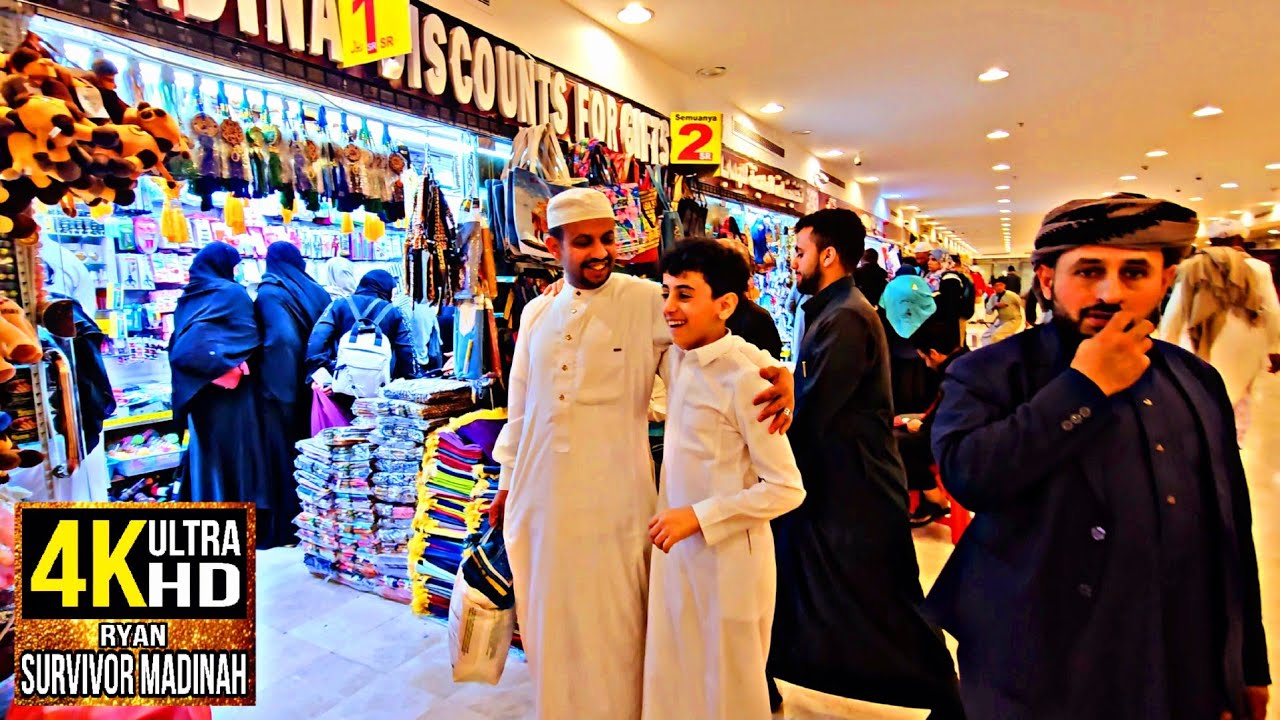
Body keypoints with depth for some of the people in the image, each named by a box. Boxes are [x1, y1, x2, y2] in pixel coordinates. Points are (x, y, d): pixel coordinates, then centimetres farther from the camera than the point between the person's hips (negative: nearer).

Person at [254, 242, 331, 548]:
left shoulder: (269, 293, -8)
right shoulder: (314, 291, 8)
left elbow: (283, 338, -22)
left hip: (281, 384, -5)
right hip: (311, 385, 6)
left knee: (283, 454, 2)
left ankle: (286, 528, 10)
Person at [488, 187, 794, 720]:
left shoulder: (648, 301, -7)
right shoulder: (538, 312, 7)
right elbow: (519, 407, 13)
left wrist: (775, 371, -27)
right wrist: (506, 484, 16)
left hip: (613, 499, -4)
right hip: (540, 496, 5)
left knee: (611, 627, 10)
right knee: (551, 623, 19)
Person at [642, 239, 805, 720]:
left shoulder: (743, 377, -21)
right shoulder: (677, 360, 0)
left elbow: (787, 489, -18)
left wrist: (698, 516, -19)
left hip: (727, 555, -6)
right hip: (677, 547, 7)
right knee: (672, 679, 20)